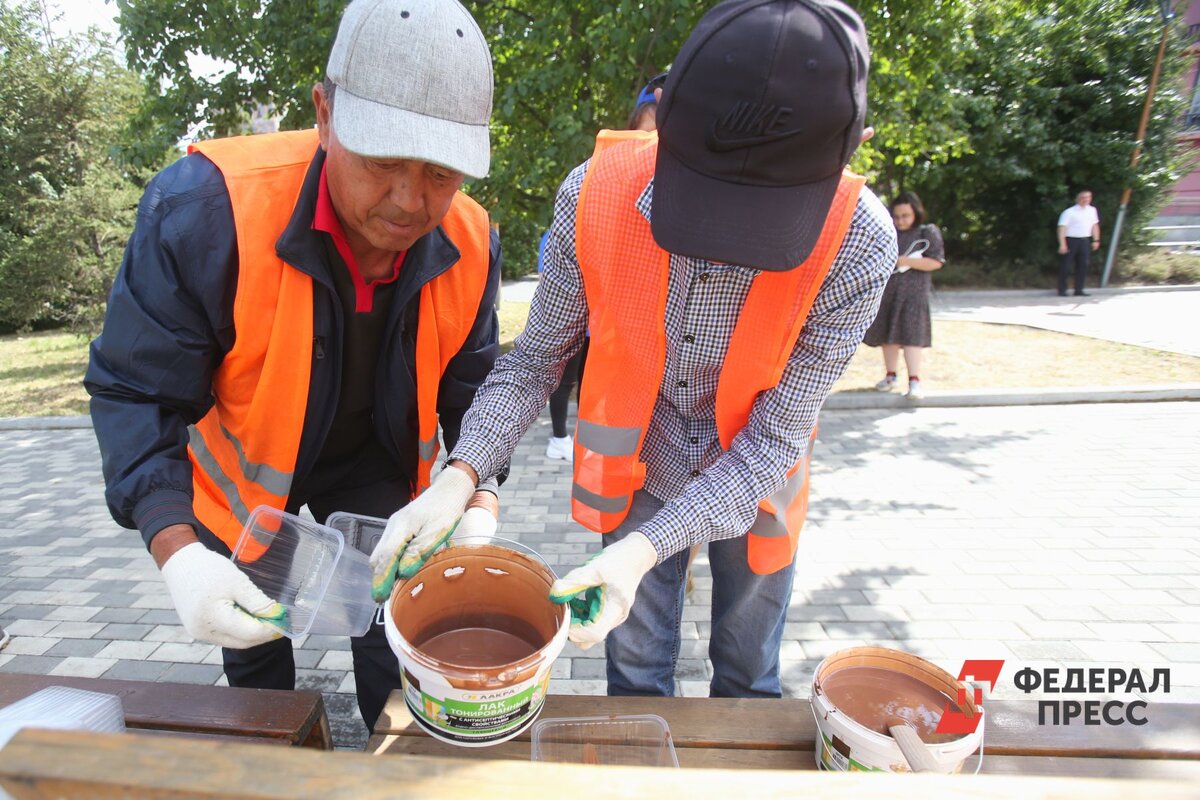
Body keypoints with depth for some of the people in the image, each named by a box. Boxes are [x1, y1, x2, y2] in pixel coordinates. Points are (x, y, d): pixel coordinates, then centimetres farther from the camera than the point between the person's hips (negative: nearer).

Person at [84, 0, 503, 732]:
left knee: (392, 631, 11)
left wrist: (480, 495, -26)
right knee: (252, 634, 19)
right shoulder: (206, 206, -32)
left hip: (371, 459, 2)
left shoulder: (469, 245, -21)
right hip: (241, 466, -1)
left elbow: (472, 390, -10)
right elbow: (134, 390, -24)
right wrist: (176, 551, -34)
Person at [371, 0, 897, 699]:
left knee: (749, 679, 24)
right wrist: (460, 477, -25)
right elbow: (537, 358, -13)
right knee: (635, 674, 20)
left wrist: (648, 547, -34)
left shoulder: (857, 245, -28)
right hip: (636, 477, 1)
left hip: (752, 487, 0)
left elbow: (773, 439, -24)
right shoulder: (597, 194, -25)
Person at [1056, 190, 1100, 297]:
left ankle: (1079, 290, 11)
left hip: (1085, 241, 6)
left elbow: (1095, 225, 19)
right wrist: (1062, 244, -21)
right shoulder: (1069, 212, -9)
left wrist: (1096, 240, 14)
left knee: (1083, 266, 4)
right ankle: (1062, 291, 4)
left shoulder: (1092, 210, 11)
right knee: (1065, 266, -4)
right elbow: (1062, 228, -13)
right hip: (1071, 240, -6)